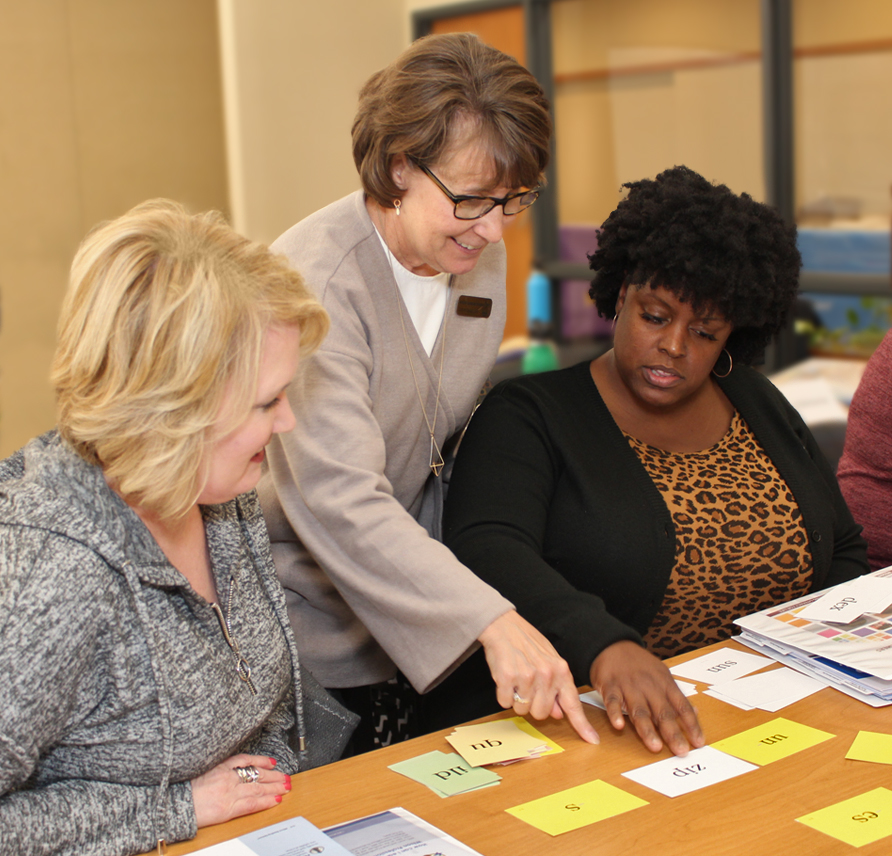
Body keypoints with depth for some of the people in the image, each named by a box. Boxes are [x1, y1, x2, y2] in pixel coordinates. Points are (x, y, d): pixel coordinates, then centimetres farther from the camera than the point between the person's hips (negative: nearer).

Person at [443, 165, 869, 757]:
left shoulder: (761, 407, 15)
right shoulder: (529, 415, -3)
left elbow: (844, 554, 21)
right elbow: (486, 552, -20)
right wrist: (602, 646, -37)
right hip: (608, 727, -4)